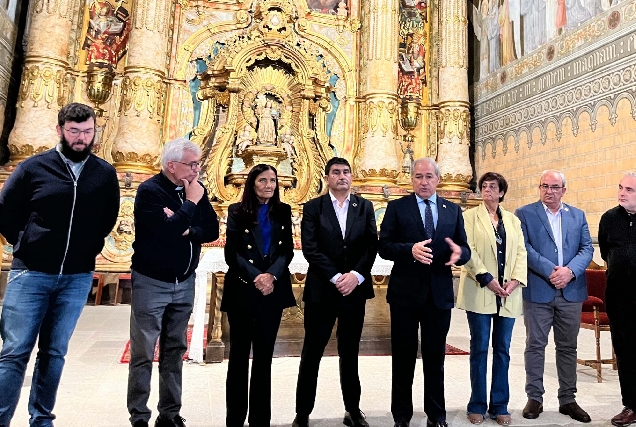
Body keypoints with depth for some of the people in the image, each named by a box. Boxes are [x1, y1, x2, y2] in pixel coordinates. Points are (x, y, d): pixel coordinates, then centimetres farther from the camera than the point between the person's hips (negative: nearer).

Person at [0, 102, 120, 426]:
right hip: (31, 273, -2)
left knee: (54, 353, 11)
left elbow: (109, 218, 15)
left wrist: (89, 247, 8)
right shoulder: (34, 167, -3)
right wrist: (28, 246, 3)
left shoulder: (105, 174, 3)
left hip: (77, 278, 2)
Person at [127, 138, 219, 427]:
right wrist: (190, 203, -18)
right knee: (143, 354, 4)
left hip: (185, 282, 6)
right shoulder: (150, 190, -13)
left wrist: (186, 229, -17)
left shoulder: (196, 189, 4)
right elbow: (167, 231, -27)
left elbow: (212, 231, -1)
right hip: (152, 282, -5)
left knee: (175, 351, 13)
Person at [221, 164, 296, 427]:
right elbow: (232, 253, -6)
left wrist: (272, 276, -14)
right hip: (242, 290, -2)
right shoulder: (237, 212, 0)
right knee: (239, 355, 7)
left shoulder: (283, 212, 8)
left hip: (273, 290, 2)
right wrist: (256, 277, -17)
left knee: (264, 356, 10)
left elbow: (287, 250, 2)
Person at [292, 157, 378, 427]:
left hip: (355, 288, 3)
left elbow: (372, 245, 0)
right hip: (321, 289, -2)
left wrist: (355, 275, -13)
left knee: (350, 352, 15)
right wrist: (336, 277, -15)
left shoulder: (364, 207, 8)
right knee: (312, 353, 5)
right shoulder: (313, 207, 0)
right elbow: (310, 249, -9)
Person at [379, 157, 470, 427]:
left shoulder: (453, 210, 8)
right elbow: (384, 246, -8)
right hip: (405, 292, -2)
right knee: (403, 356, 10)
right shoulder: (397, 207, 0)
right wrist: (410, 249, -26)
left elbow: (465, 249, 5)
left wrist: (459, 253, -19)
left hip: (440, 294, 2)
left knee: (435, 356, 15)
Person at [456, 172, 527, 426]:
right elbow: (468, 250, -8)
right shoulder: (470, 216, 3)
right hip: (479, 292, -3)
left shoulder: (513, 220, 14)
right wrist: (487, 279, -15)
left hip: (508, 295, 3)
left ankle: (500, 406, 20)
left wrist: (516, 280, -8)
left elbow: (521, 252, 7)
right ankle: (477, 405, 15)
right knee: (479, 349, 4)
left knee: (503, 350, 9)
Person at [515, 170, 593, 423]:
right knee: (535, 345, 4)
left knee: (568, 347, 12)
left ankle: (567, 399, 24)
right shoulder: (524, 213, 1)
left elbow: (587, 248, 4)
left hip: (571, 291, 3)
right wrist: (550, 271, -17)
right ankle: (535, 398, 15)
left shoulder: (578, 216, 12)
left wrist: (569, 271, -13)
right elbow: (524, 248, -9)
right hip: (538, 291, -3)